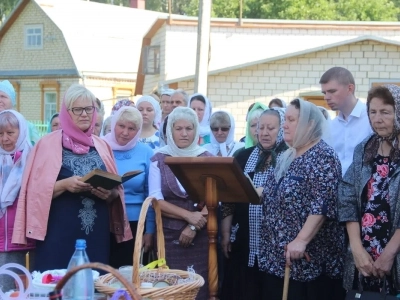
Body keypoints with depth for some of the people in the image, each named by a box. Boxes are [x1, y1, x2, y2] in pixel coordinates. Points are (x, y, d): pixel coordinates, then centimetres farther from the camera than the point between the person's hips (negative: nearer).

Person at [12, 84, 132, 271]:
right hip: (59, 231, -4)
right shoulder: (48, 144, 0)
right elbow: (36, 189, -3)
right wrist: (64, 184, -19)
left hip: (96, 231, 4)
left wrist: (109, 193, -7)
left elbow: (116, 189, 15)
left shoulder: (102, 146, 12)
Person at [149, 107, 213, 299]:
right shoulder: (159, 159, 2)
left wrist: (193, 226, -12)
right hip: (169, 234, 0)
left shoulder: (207, 159, 3)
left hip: (201, 235, 0)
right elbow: (156, 200, -4)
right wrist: (188, 215, -15)